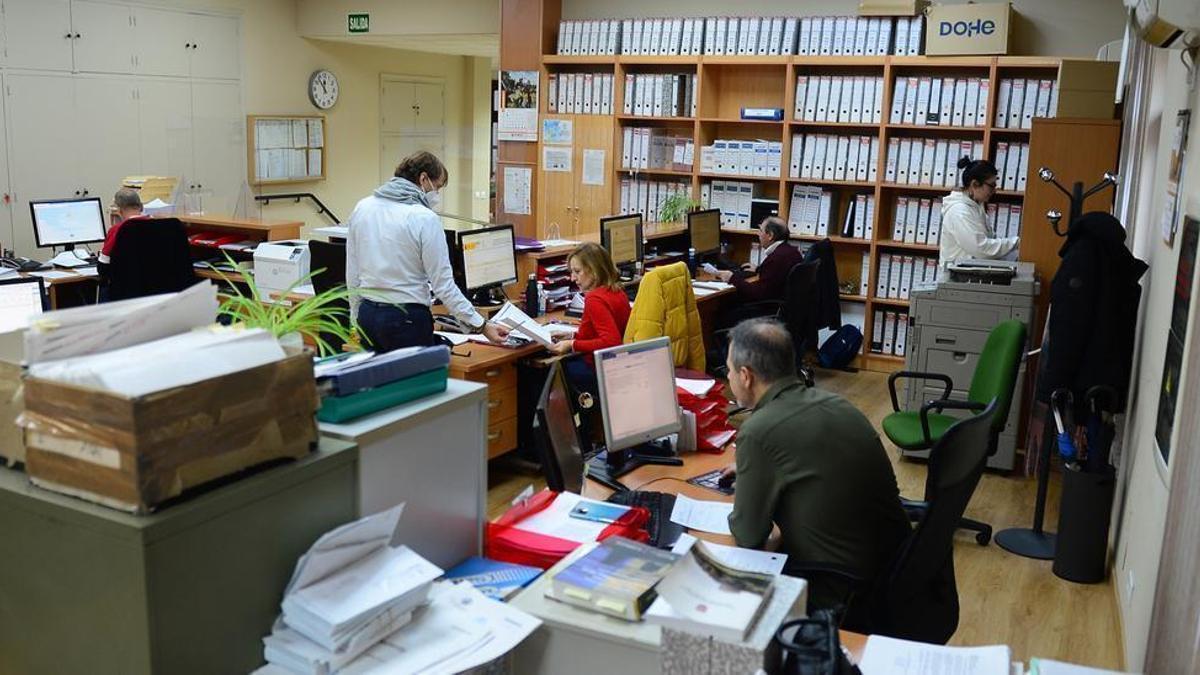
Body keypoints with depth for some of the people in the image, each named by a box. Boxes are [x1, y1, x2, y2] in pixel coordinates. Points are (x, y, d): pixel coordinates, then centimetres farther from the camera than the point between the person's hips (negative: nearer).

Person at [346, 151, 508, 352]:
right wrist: (481, 326, -9)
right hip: (407, 320, -6)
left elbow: (352, 273, 9)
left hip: (367, 314, 6)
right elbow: (443, 285, -14)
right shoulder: (425, 219, -14)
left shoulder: (362, 207, 4)